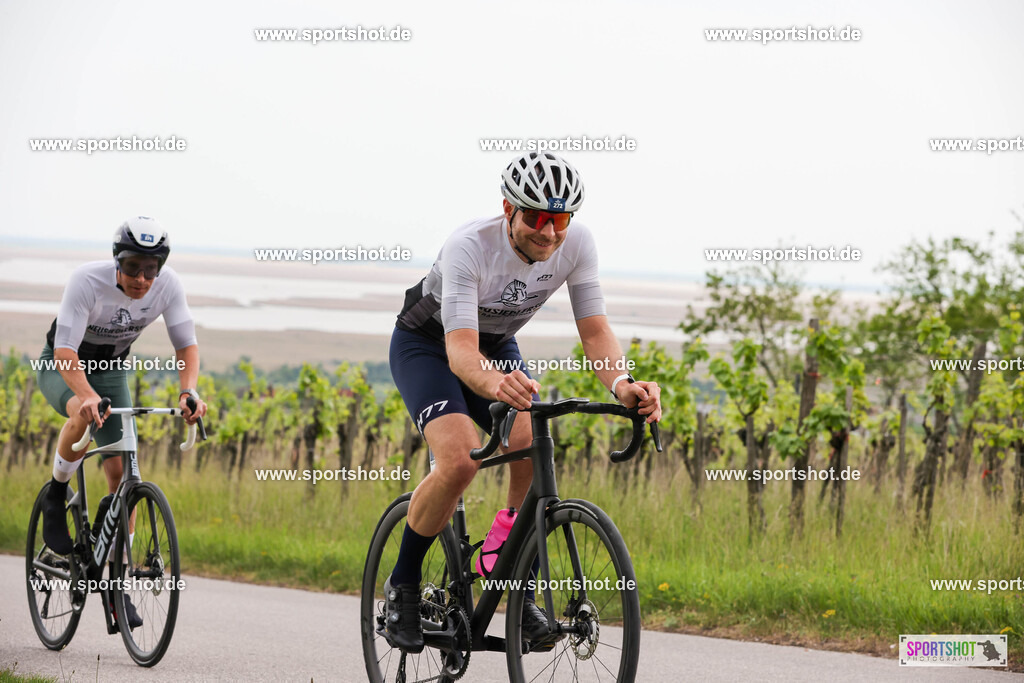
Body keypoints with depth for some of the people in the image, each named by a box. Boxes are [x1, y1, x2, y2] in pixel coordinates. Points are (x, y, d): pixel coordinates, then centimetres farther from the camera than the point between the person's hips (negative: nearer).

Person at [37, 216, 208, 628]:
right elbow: (65, 350, -39)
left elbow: (186, 344, -17)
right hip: (61, 365, -4)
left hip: (110, 369, 4)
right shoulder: (87, 281, -34)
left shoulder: (167, 285, -23)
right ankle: (56, 496, -11)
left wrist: (188, 391, -37)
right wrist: (88, 395, -57)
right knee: (83, 415, -39)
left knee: (120, 471, -7)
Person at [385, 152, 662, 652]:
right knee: (460, 460, -29)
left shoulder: (576, 244, -23)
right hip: (426, 345, -4)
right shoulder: (469, 247, -37)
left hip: (497, 347, 4)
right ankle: (402, 586, -8)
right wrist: (493, 384, -68)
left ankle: (521, 595, -5)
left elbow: (594, 331, -21)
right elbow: (461, 351, -45)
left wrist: (622, 384, -43)